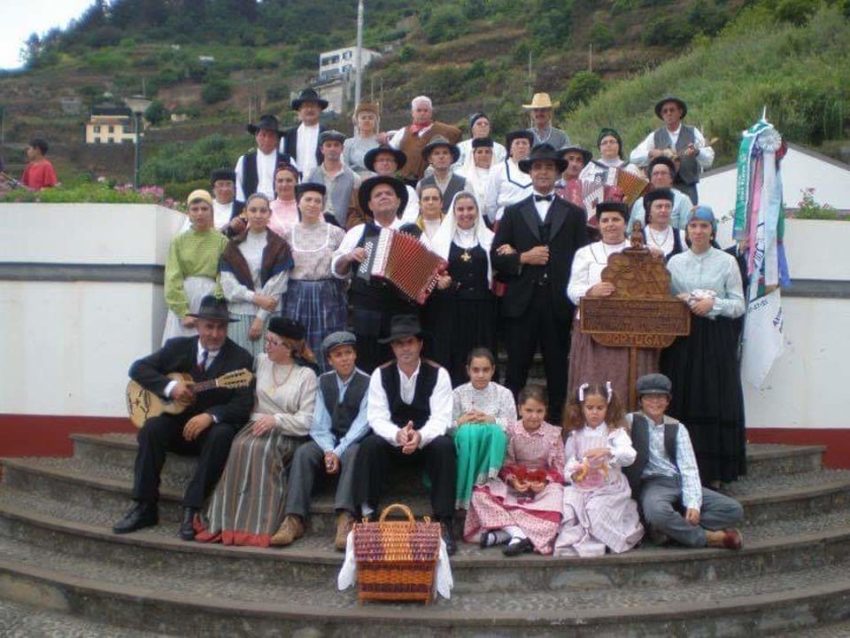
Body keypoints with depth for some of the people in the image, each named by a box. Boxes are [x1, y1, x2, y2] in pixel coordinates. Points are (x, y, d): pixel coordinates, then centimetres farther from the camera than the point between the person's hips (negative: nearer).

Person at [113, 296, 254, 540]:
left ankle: (192, 510, -30)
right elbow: (138, 368, 0)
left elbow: (243, 405, -14)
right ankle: (145, 507, -18)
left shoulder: (240, 358, -6)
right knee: (152, 428, -27)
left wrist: (210, 415, -31)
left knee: (222, 435, -34)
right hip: (178, 423, 2)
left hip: (213, 427, -2)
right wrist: (170, 386, -18)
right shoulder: (178, 347, 3)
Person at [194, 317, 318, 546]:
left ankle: (259, 526, -32)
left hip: (286, 435, -3)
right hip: (255, 425, 3)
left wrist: (275, 419, -17)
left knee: (261, 450, -34)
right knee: (241, 447, -30)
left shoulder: (306, 375, 2)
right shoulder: (260, 361, 14)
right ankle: (229, 522, -30)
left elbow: (307, 420, -5)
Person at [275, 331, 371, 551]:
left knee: (352, 454, -37)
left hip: (355, 442, -4)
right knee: (303, 452, -25)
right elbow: (320, 422, 1)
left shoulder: (367, 383, -6)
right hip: (329, 441, 4)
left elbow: (362, 423, -14)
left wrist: (338, 452, -24)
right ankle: (294, 519, -32)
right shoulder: (324, 381, 7)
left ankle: (345, 520, -47)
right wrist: (328, 450, -17)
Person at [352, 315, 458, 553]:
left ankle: (444, 523, -27)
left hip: (427, 442, -1)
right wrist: (397, 434, -36)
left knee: (444, 446, -33)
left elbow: (441, 418, -16)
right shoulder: (381, 375, -4)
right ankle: (368, 516, -22)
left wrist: (420, 436, -39)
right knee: (370, 445, -30)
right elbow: (377, 417, -13)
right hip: (392, 442, 1)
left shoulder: (438, 374, -8)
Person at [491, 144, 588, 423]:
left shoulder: (575, 214, 12)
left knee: (558, 370, 4)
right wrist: (523, 258, -11)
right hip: (521, 303, 0)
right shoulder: (513, 213, 13)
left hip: (559, 303, 0)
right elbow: (496, 256, 6)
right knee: (515, 371, 1)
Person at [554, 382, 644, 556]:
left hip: (609, 488, -3)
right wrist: (572, 473, -16)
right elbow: (569, 461, 7)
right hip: (581, 487, 3)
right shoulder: (575, 435, 10)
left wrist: (607, 451, -33)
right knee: (567, 507, -23)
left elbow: (629, 456, -16)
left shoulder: (615, 432, 0)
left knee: (595, 509, -29)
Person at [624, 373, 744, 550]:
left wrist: (693, 504, -13)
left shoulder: (677, 428, 10)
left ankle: (670, 530, -20)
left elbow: (689, 468, 1)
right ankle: (708, 537, -17)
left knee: (734, 510, -11)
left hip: (679, 483, 5)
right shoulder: (631, 421, 3)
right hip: (652, 484, -5)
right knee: (657, 512, -41)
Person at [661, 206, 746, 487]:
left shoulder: (727, 262, 3)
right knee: (682, 403, 2)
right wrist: (679, 301, -7)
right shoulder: (675, 262, 11)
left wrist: (713, 303, -14)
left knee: (715, 404, -1)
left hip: (716, 340, -2)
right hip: (682, 339, 2)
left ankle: (713, 473, 7)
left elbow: (739, 305, 1)